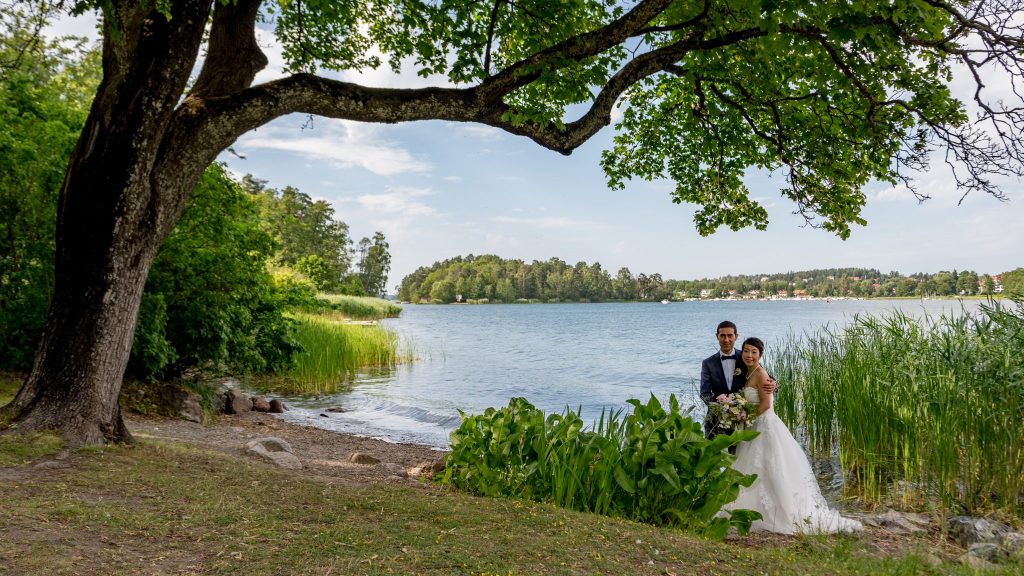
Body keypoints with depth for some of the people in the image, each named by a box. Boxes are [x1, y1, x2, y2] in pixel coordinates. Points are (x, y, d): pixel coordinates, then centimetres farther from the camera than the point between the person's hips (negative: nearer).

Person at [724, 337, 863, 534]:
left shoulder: (760, 373, -15)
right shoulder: (749, 374, 12)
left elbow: (765, 404, -21)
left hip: (766, 428, -9)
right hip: (756, 429, 9)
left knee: (773, 473, -6)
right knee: (755, 475, 13)